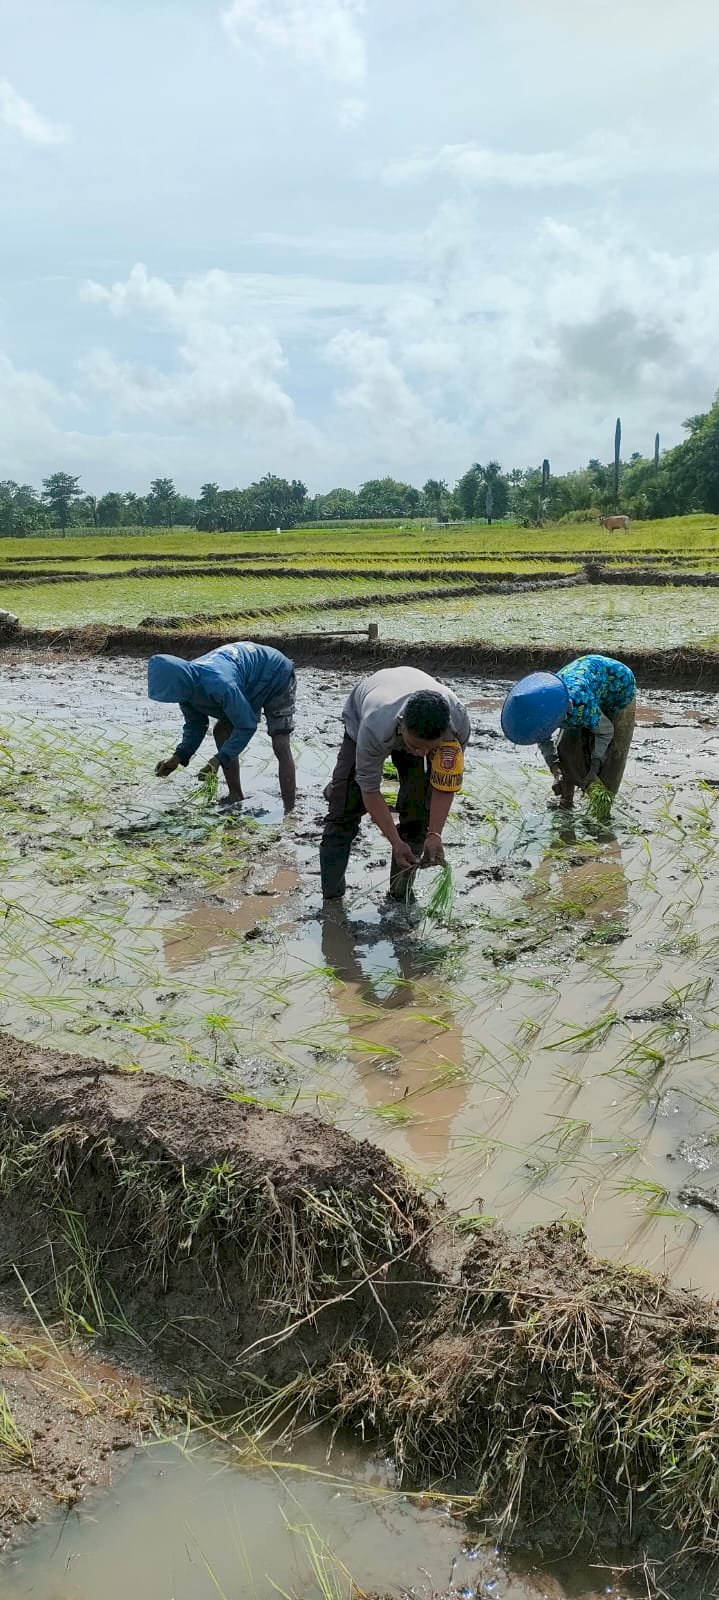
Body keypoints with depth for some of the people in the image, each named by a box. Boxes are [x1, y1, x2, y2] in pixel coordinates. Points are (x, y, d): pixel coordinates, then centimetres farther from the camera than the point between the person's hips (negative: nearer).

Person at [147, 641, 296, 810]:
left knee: (280, 745, -19)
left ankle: (289, 811, -21)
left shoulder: (219, 685, -43)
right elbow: (195, 725, -1)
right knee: (221, 732, 6)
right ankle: (235, 796, 16)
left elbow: (247, 726, -34)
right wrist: (178, 757, -14)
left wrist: (219, 760, -35)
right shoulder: (185, 685, -15)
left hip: (277, 677, -9)